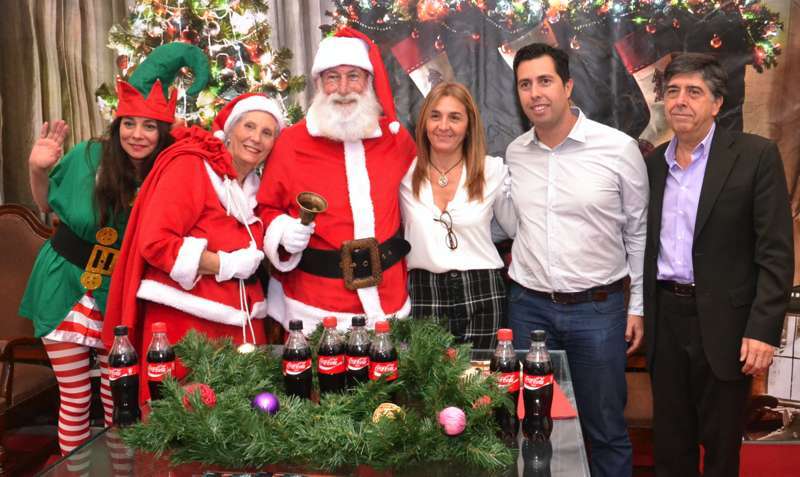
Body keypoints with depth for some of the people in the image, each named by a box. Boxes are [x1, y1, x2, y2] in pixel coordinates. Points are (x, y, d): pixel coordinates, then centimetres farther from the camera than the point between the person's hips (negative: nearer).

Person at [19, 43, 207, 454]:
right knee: (75, 398, 10)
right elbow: (46, 205, 5)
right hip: (65, 285, 0)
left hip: (120, 293, 0)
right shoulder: (89, 157, -11)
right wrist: (39, 170, -12)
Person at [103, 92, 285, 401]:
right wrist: (226, 265, -14)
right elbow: (155, 242, -17)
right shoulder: (189, 166, -8)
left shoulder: (256, 186, 15)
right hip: (185, 320, -7)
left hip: (239, 321, 7)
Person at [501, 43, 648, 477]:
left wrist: (638, 305, 1)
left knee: (606, 430, 11)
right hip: (528, 307, 3)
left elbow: (639, 232, 0)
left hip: (599, 309, -3)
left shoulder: (619, 148, -8)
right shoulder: (514, 153, 2)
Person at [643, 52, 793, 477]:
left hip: (723, 322, -4)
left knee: (721, 442, 11)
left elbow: (776, 252, -10)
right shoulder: (653, 163, 8)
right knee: (669, 442, 15)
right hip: (664, 318, 4)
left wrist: (763, 329, -15)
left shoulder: (756, 155, -7)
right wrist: (640, 313, 9)